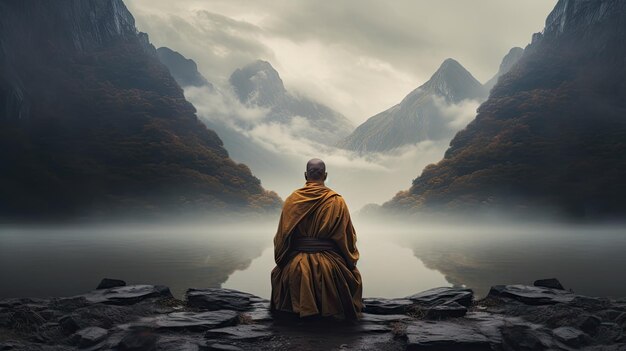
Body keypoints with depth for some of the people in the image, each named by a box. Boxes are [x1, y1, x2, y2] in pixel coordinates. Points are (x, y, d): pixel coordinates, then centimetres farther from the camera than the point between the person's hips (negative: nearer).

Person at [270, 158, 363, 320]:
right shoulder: (337, 201, -6)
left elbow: (282, 236, 3)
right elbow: (348, 237, -2)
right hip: (330, 266, -1)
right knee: (353, 275, 20)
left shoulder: (292, 199, -2)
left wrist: (281, 261, 17)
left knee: (278, 273, 25)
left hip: (296, 266, 2)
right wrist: (350, 260, 14)